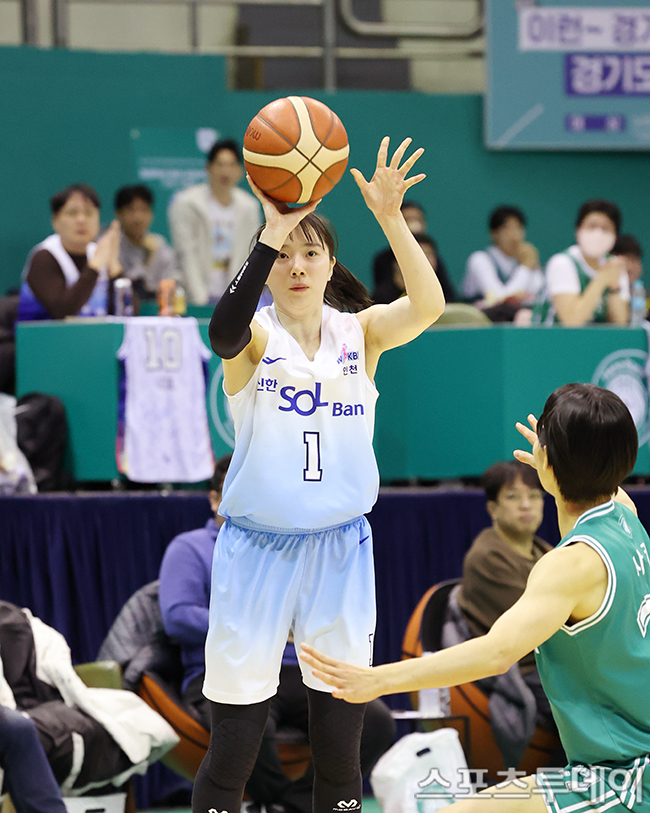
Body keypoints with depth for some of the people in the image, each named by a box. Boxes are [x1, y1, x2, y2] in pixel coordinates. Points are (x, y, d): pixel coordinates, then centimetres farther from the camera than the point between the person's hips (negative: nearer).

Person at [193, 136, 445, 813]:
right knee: (233, 742, -1)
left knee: (340, 731, 8)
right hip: (257, 548, -2)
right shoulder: (256, 337, -6)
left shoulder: (359, 332, 2)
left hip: (341, 547, 3)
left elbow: (428, 307, -18)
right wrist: (269, 237, -40)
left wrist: (390, 219, -31)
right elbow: (223, 332, -31)